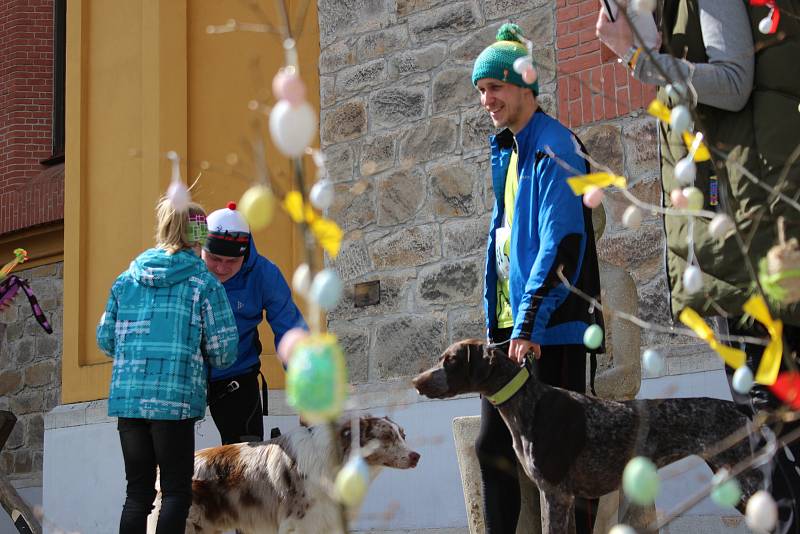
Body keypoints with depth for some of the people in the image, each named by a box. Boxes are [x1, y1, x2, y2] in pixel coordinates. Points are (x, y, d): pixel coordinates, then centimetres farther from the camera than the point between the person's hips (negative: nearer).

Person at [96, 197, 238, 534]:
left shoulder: (127, 278, 10)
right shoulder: (204, 283, -2)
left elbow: (104, 339, 13)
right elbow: (223, 351, -3)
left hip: (127, 398, 4)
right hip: (176, 399, -4)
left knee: (138, 491, 12)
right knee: (176, 491, 3)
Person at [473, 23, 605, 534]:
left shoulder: (553, 147, -11)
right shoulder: (507, 151, 17)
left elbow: (562, 245, -19)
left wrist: (530, 327, -22)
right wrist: (503, 325, 16)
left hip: (551, 330, -9)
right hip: (508, 326, 9)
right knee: (494, 446, 9)